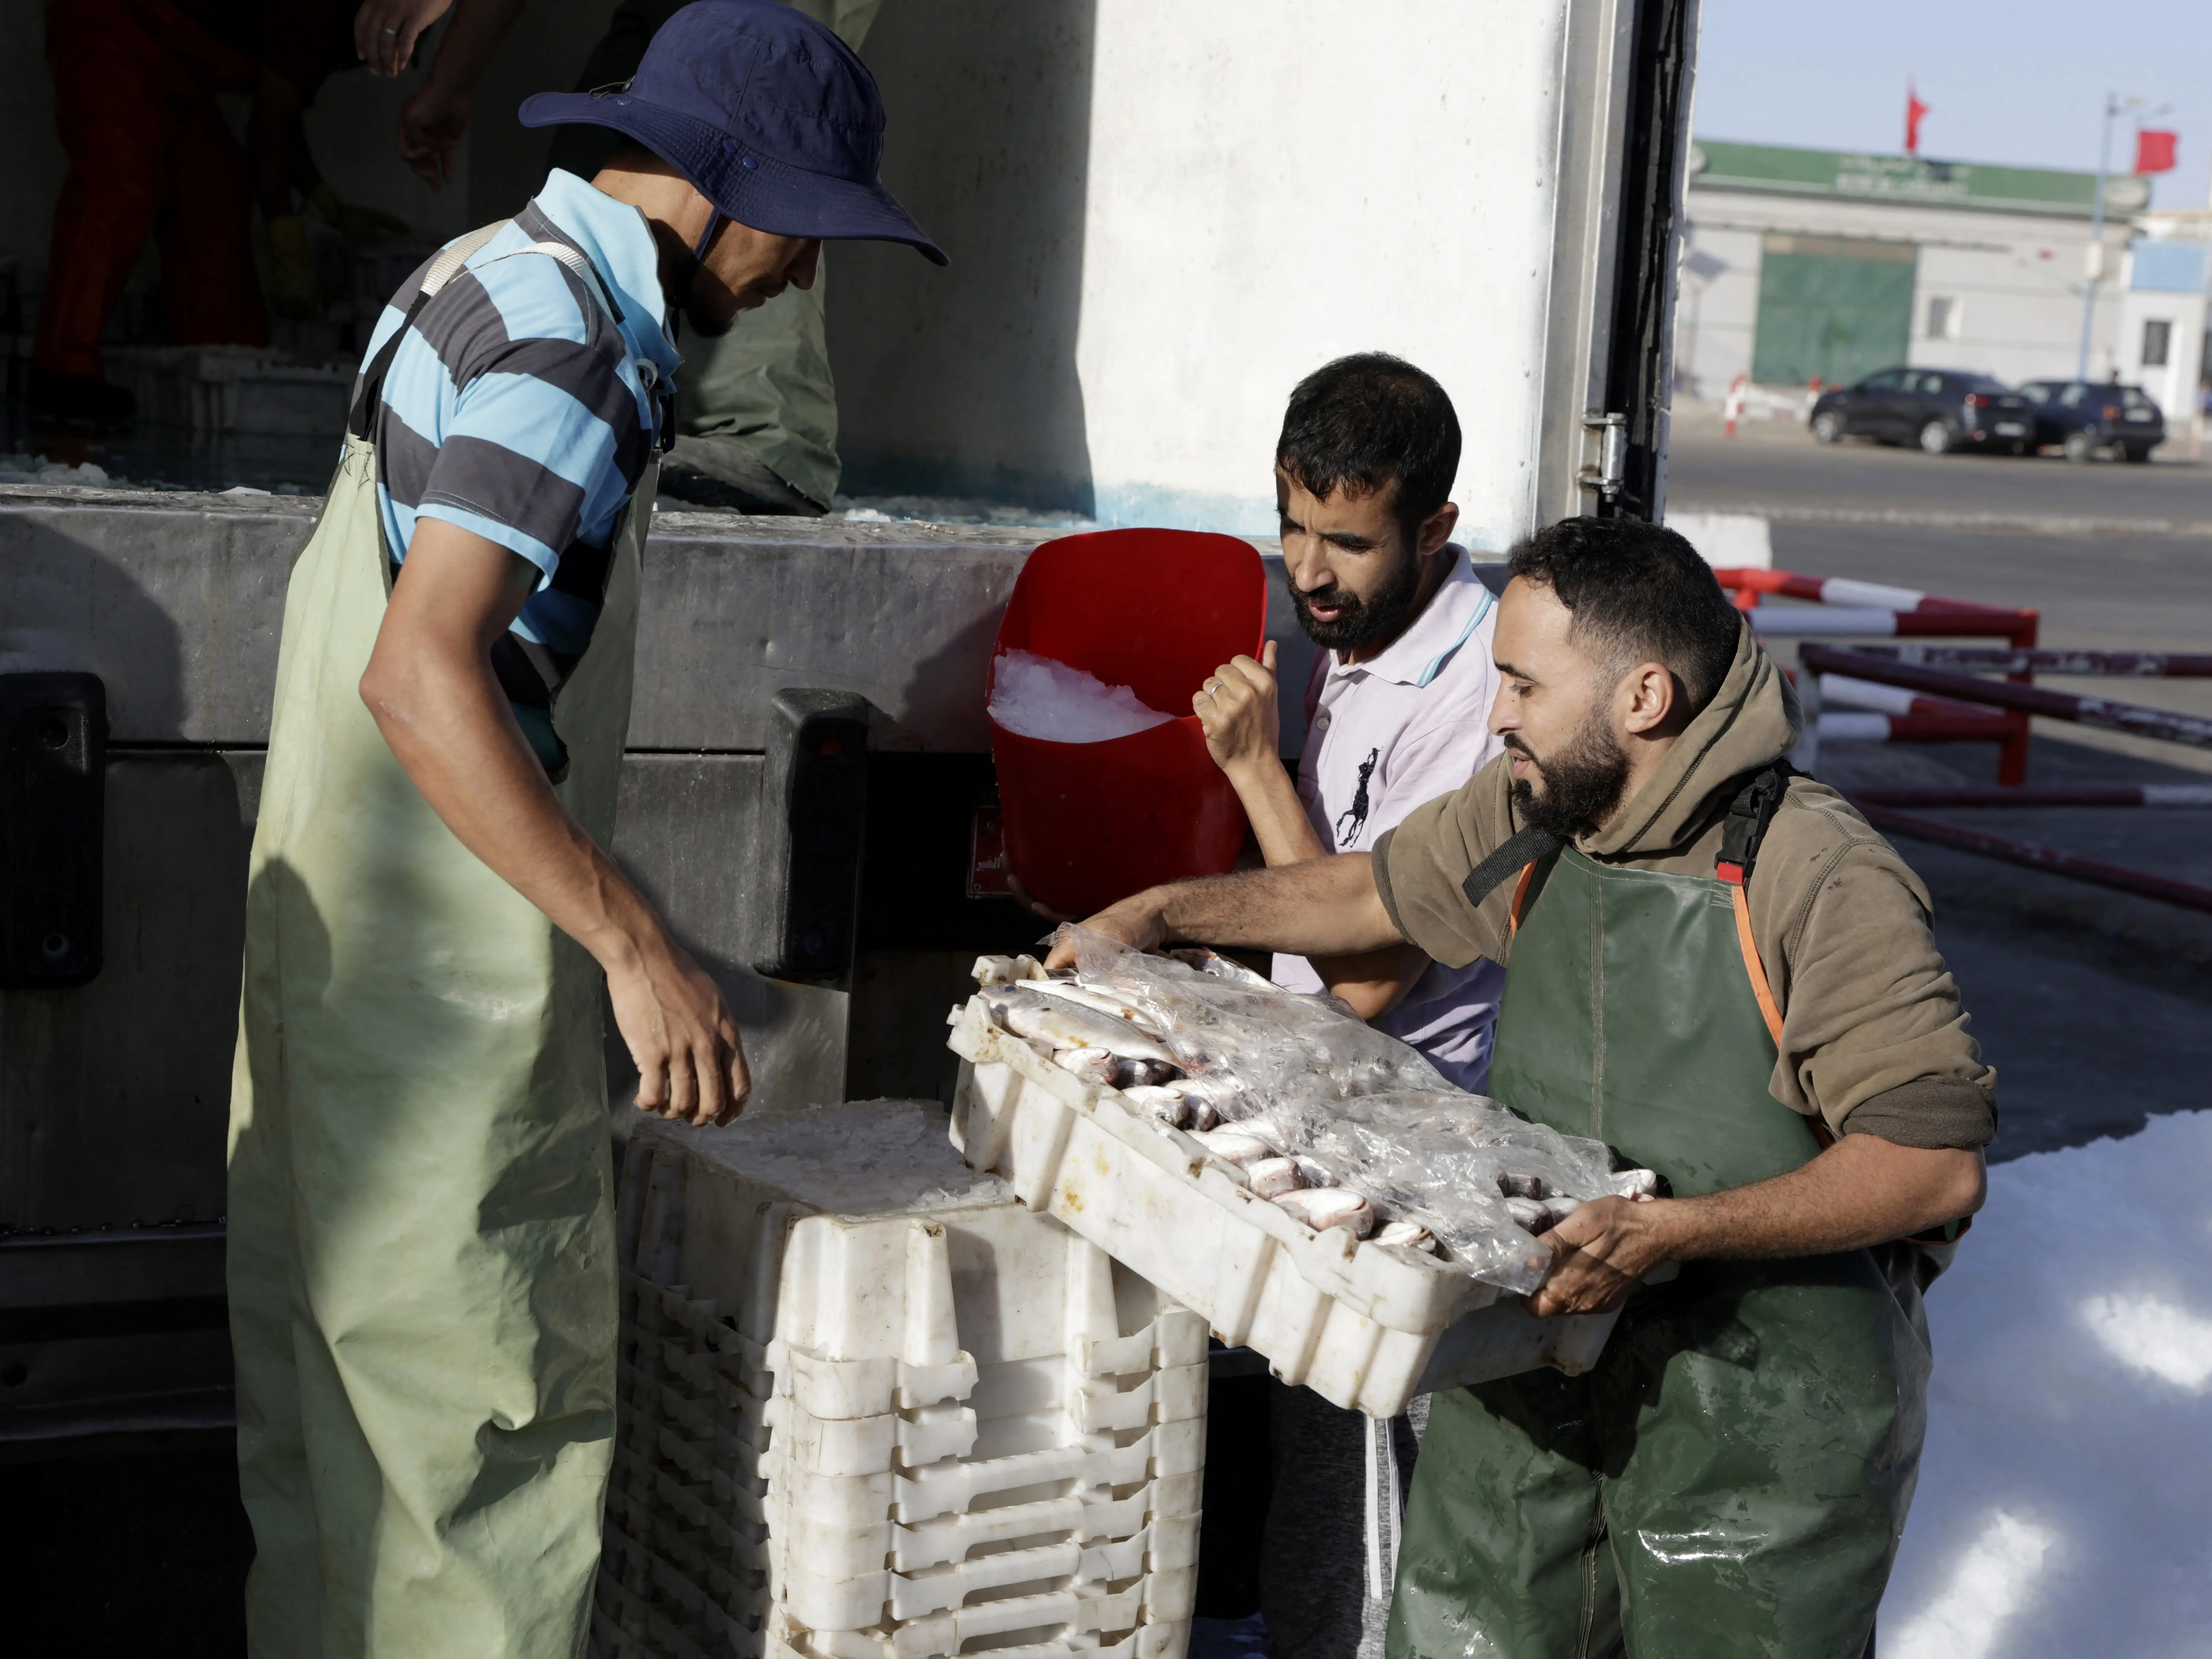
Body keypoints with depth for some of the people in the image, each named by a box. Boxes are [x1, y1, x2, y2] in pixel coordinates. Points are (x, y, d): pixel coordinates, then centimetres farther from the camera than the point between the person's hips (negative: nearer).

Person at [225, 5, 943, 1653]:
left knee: (344, 1354, 18)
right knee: (487, 1388, -2)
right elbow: (421, 672, -31)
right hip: (448, 955, -10)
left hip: (355, 911, 10)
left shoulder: (496, 274, 12)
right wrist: (638, 946, -32)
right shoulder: (567, 341, -19)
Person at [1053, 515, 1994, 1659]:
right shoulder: (1533, 818, 2)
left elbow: (1938, 1161, -23)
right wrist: (1162, 914, 23)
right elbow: (1372, 890, 23)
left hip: (1757, 1431, -6)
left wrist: (1671, 1231, -29)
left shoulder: (1818, 878, -20)